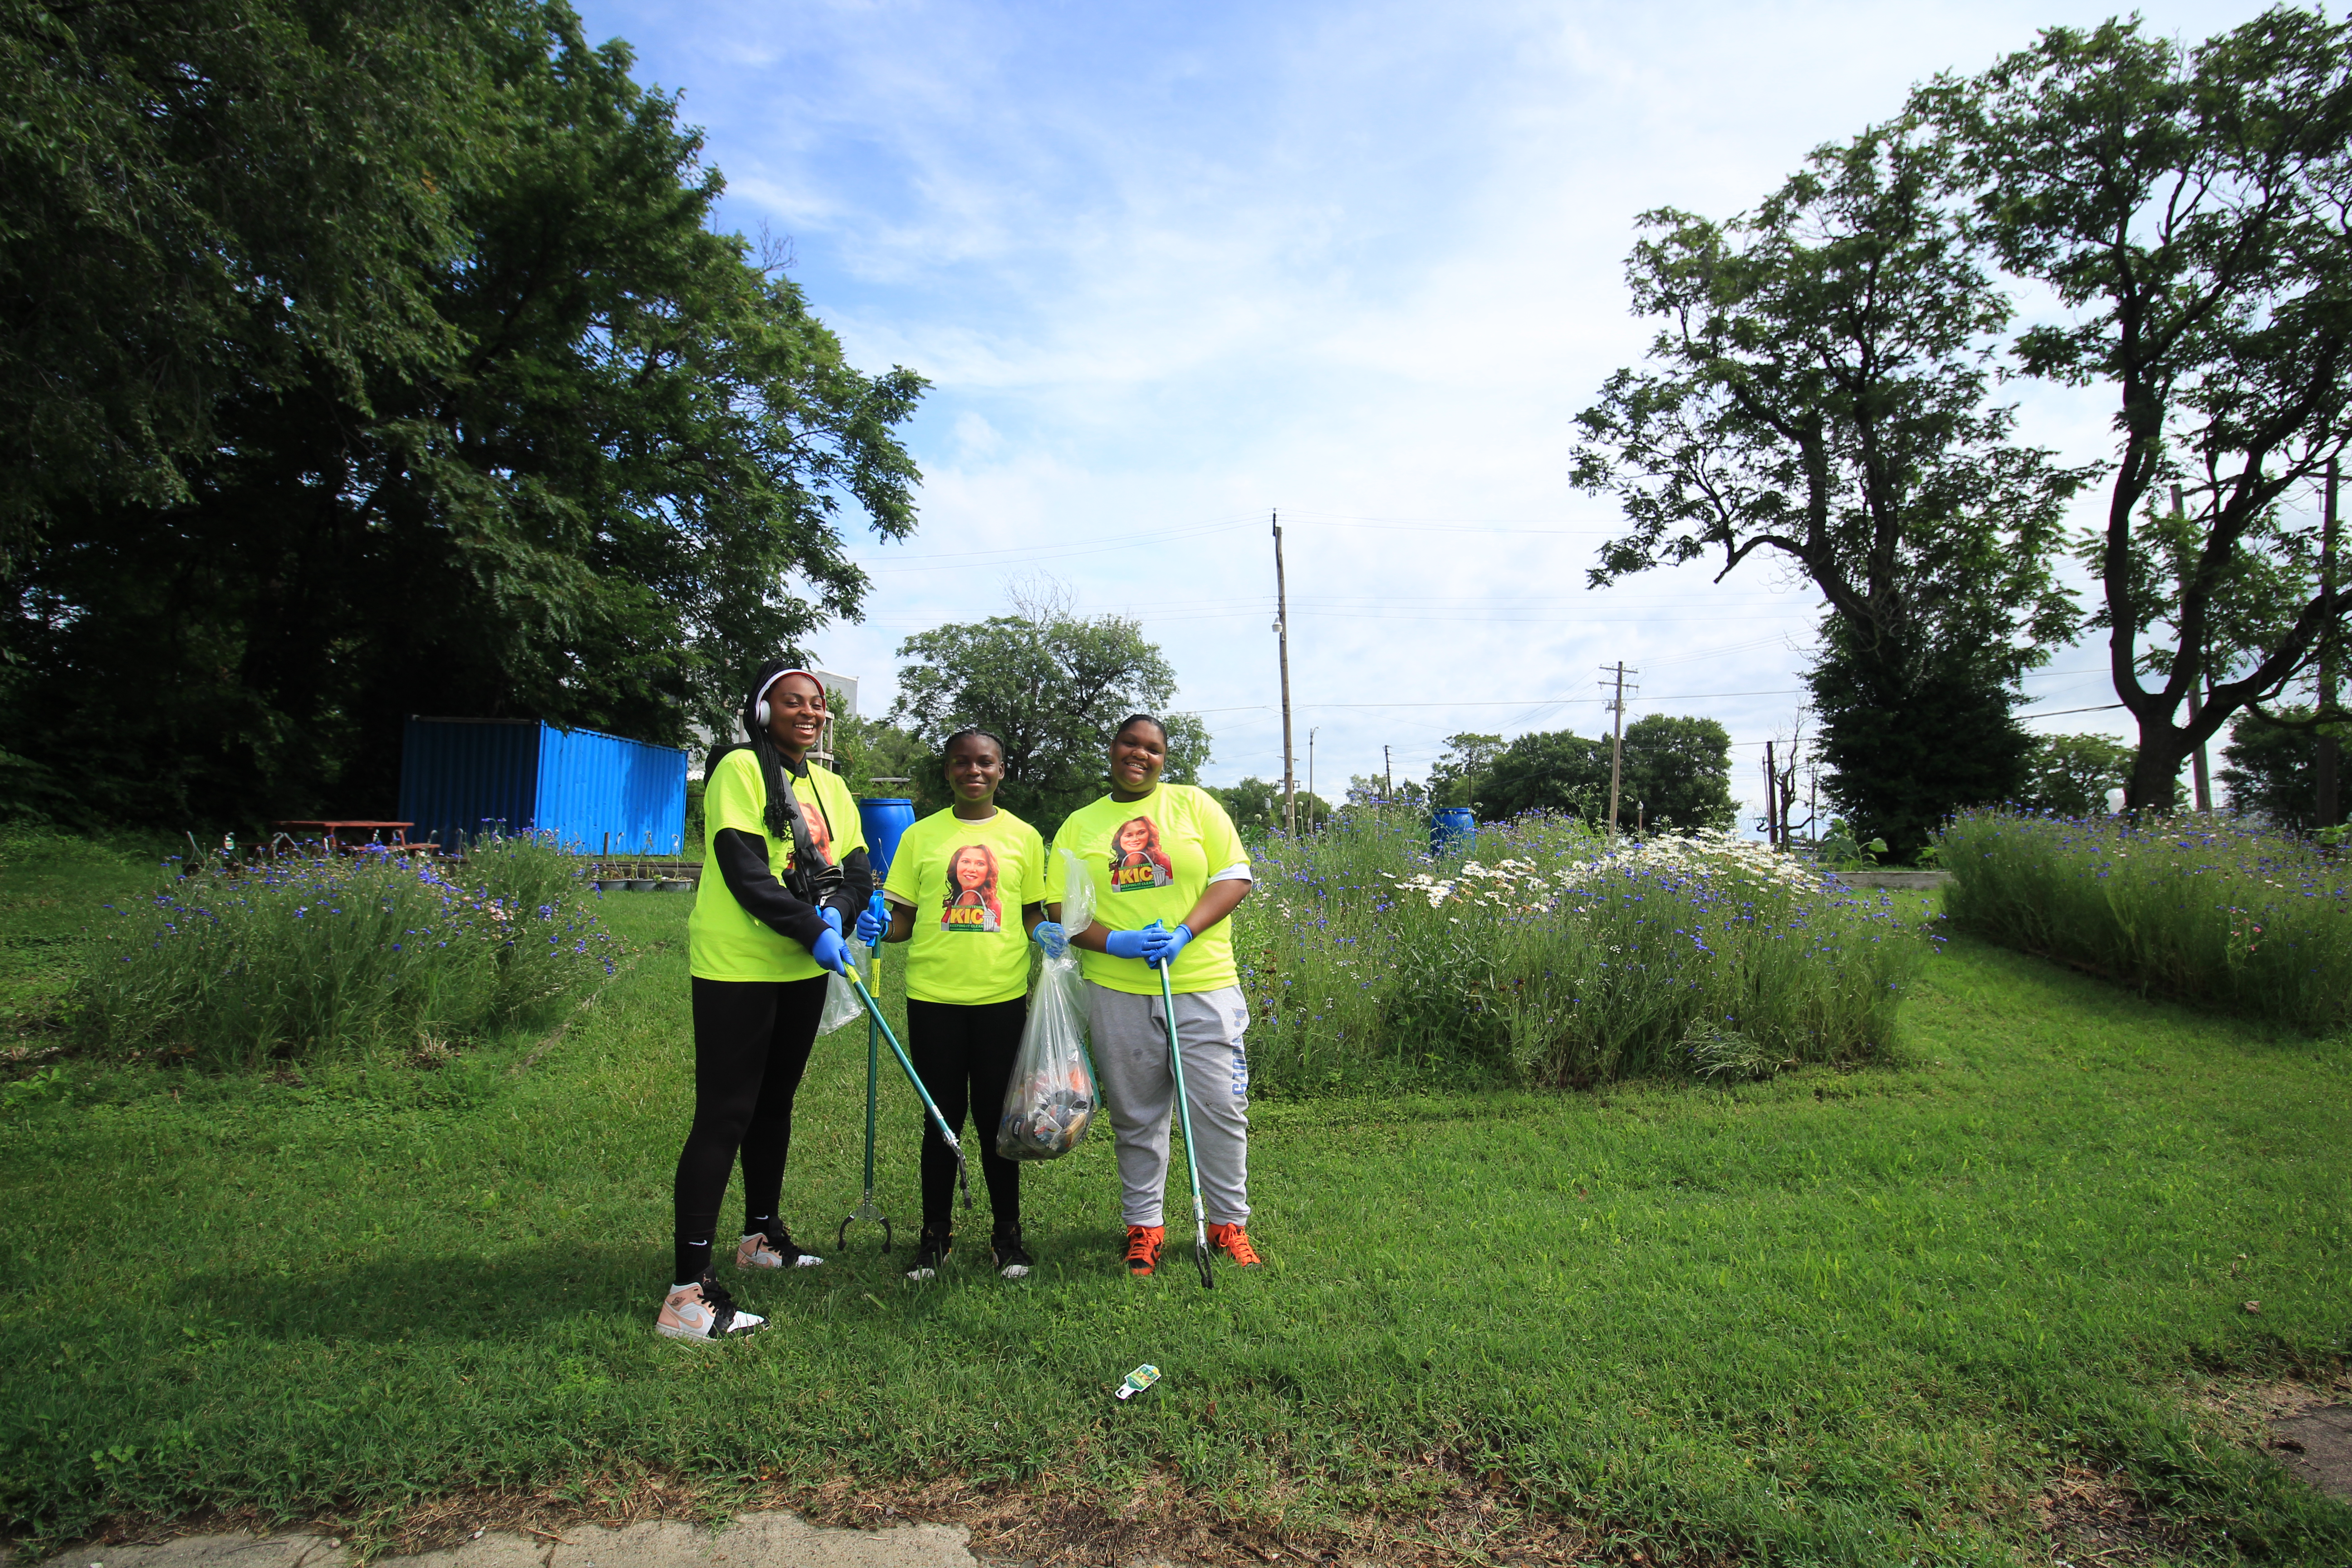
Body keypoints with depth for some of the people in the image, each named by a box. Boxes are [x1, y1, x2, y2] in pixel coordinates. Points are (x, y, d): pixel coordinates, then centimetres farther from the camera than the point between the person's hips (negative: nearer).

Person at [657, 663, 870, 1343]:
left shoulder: (829, 786, 13)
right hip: (736, 967, -7)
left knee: (775, 1104, 18)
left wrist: (837, 912, -11)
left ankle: (762, 1234, 35)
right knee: (724, 1116, -7)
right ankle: (689, 1291, -2)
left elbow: (857, 870, 10)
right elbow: (744, 870, -18)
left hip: (802, 970, 7)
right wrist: (812, 930, -22)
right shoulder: (740, 769, -9)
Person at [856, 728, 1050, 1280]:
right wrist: (879, 929, -12)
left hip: (1002, 995, 0)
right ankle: (935, 1234, 27)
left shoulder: (1023, 837, 6)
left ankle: (1007, 1233, 25)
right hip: (934, 996, 0)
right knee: (943, 1117, 9)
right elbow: (904, 919, 8)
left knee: (996, 1116, 8)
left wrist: (1045, 935, -8)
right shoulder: (920, 835, 5)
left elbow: (1032, 913, 12)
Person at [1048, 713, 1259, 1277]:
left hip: (1203, 986, -1)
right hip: (1117, 992, 1)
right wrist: (1114, 944, -13)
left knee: (1221, 1109, 3)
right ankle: (1144, 1225, 26)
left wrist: (1182, 934, -14)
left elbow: (1235, 877, 0)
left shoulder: (1194, 804, 6)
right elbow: (1061, 910, 6)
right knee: (1136, 1117, 10)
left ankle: (1230, 1223, 21)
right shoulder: (1079, 826, 9)